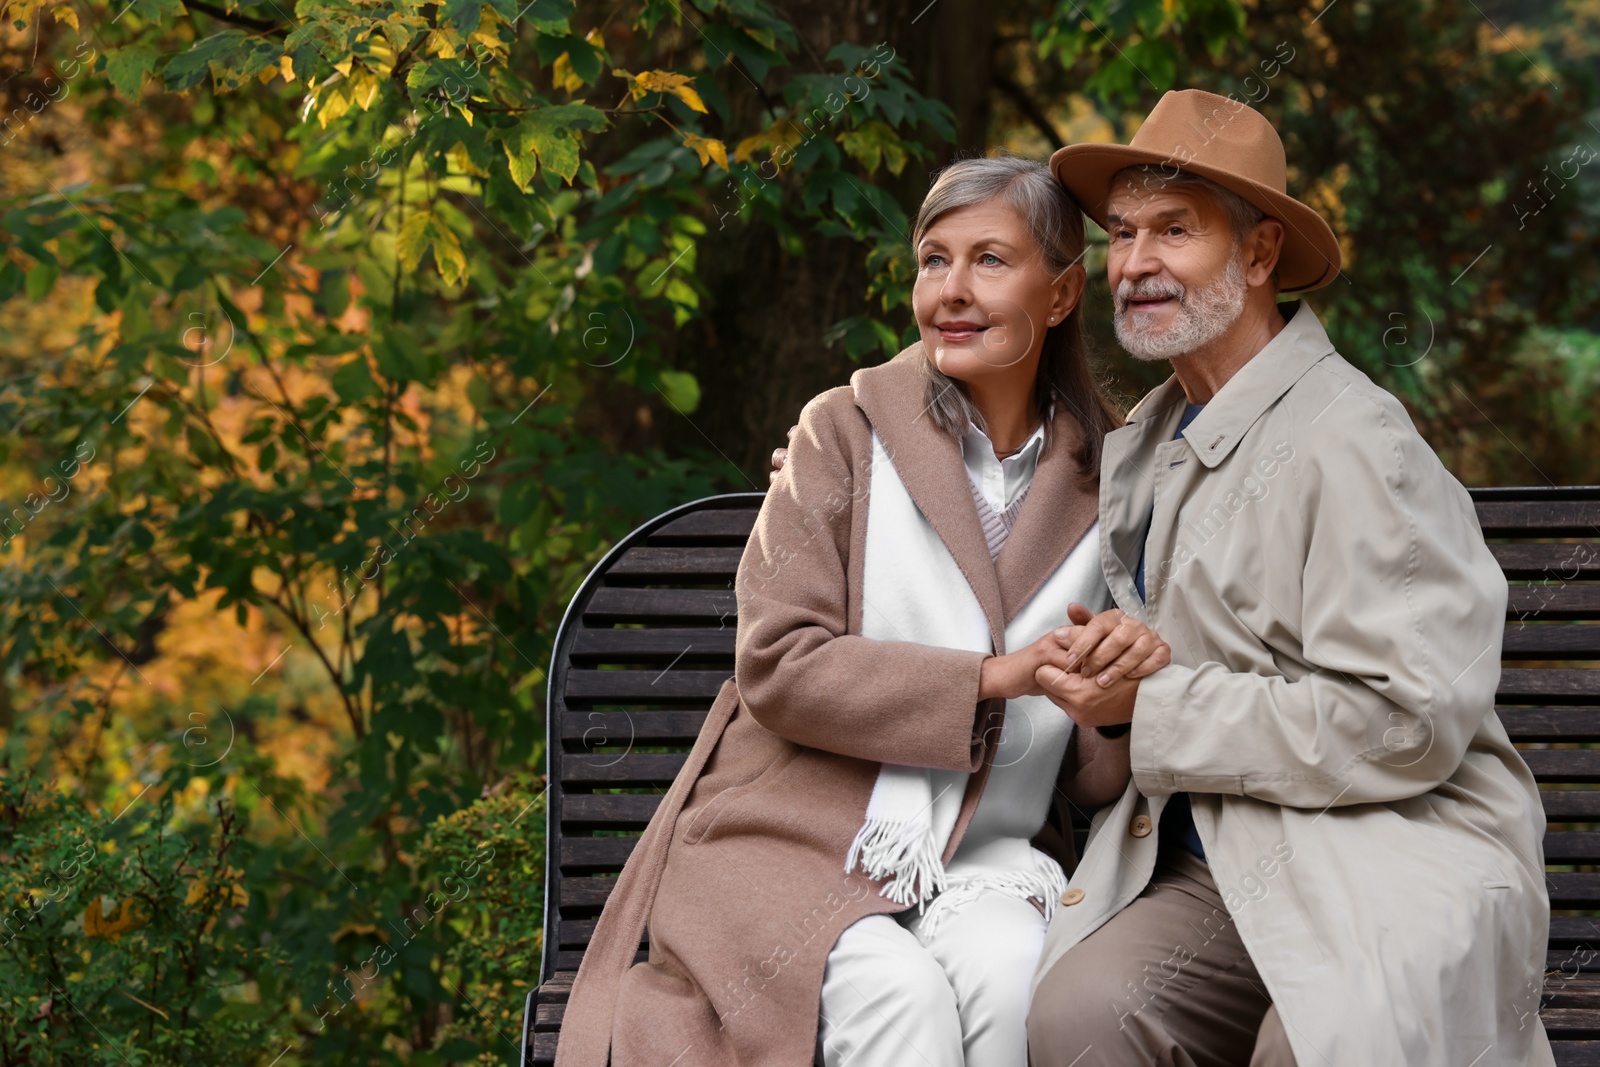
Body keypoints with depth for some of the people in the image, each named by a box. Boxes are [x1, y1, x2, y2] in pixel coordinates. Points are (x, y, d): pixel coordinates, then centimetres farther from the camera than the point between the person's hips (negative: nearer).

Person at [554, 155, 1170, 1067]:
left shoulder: (1105, 480, 9)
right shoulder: (849, 432, 1)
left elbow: (1094, 778, 13)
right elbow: (777, 667, -8)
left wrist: (1116, 710, -12)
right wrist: (994, 676, -14)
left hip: (986, 859, 2)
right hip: (799, 845, -2)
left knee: (1011, 974, -32)